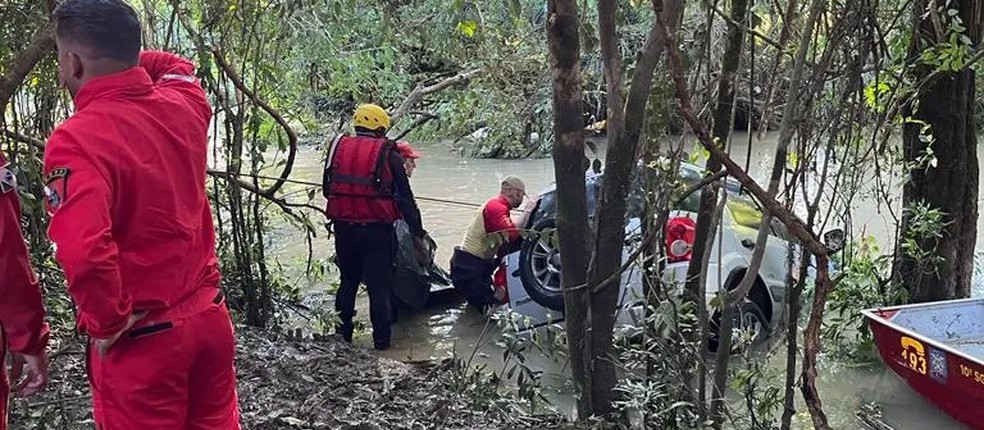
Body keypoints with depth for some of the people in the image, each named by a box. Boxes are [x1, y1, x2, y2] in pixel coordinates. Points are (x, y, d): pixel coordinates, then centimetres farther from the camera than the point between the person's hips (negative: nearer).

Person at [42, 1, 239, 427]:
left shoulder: (76, 139, -21)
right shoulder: (183, 105, -2)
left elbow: (84, 252, -35)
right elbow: (178, 67, 24)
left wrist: (108, 322, -19)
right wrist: (123, 56, 14)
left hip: (140, 339, -6)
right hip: (210, 316, 6)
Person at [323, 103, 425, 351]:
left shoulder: (337, 147, 6)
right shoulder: (388, 155, -6)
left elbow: (327, 190, 13)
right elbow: (405, 198, -5)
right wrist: (418, 232, 3)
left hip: (343, 227, 4)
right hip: (376, 230, -4)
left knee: (348, 281, 20)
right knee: (380, 286, 6)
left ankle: (343, 334, 28)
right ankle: (381, 339, 13)